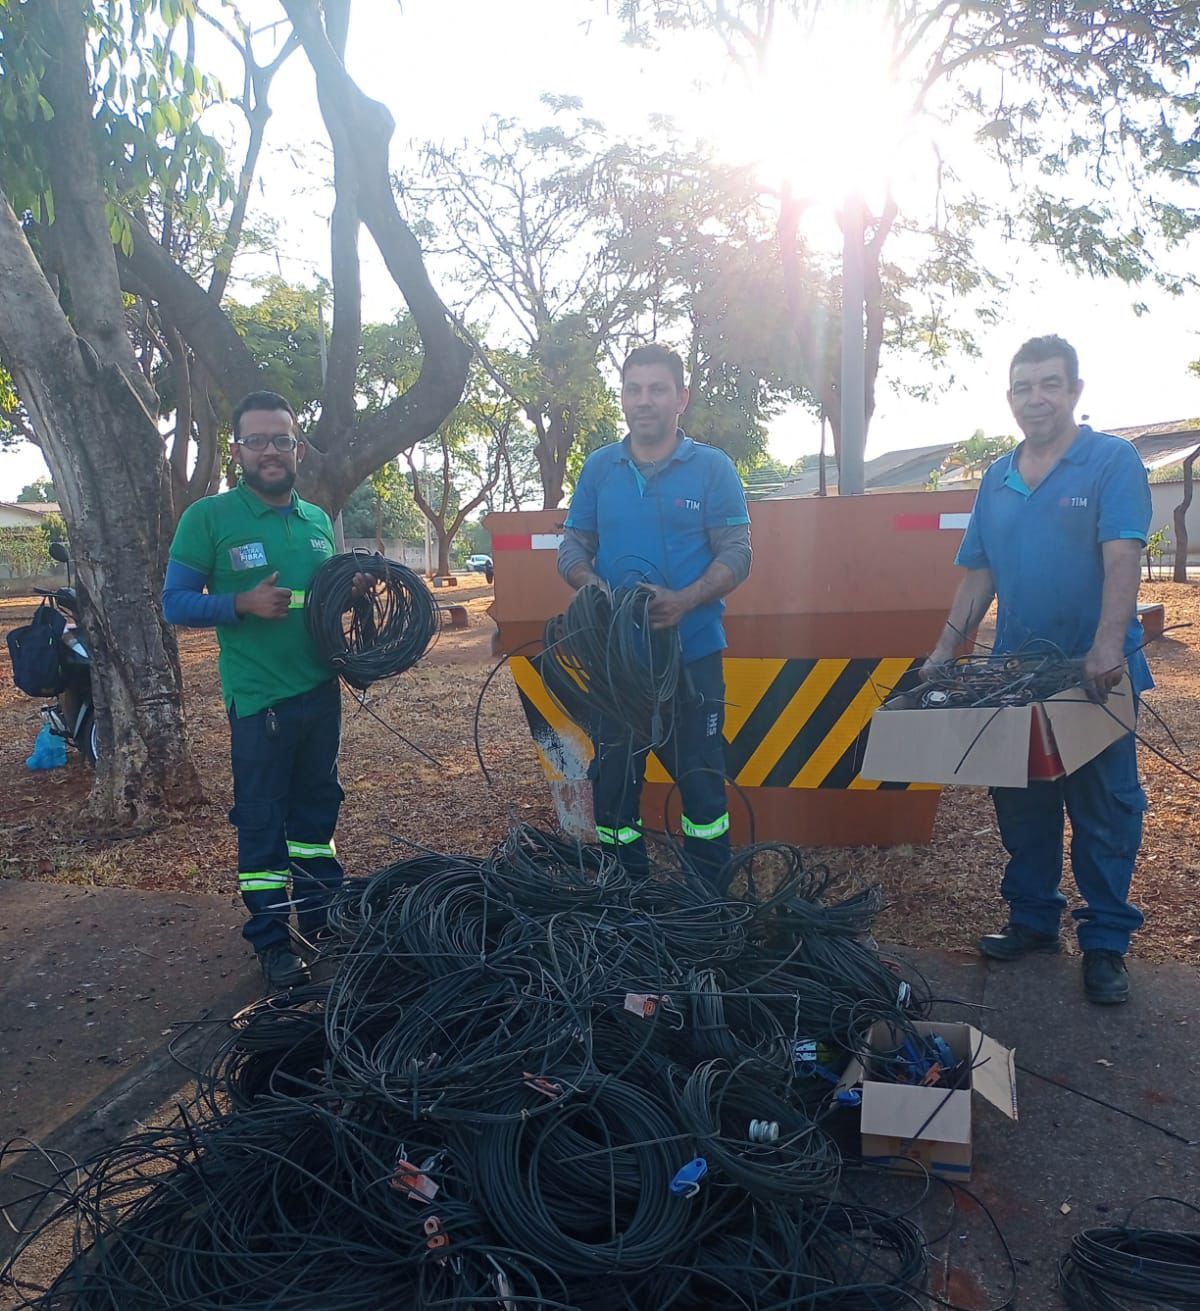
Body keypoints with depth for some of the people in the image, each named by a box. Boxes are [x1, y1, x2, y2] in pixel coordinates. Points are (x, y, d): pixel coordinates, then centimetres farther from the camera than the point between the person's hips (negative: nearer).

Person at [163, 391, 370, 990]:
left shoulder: (318, 519, 10)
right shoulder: (208, 518, -6)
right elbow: (175, 603, -7)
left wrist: (353, 587, -1)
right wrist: (243, 604, -23)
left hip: (320, 689, 5)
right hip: (258, 698, -5)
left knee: (316, 807, 17)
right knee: (262, 821, 4)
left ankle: (320, 914, 32)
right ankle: (270, 938, 17)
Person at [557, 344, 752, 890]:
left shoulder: (713, 467, 1)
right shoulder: (599, 467, 9)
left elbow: (736, 554, -4)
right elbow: (573, 547, 10)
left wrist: (685, 600, -22)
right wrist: (592, 586, -13)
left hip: (692, 651, -2)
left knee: (701, 779, 3)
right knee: (612, 780, 9)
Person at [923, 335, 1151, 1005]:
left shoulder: (1113, 460, -5)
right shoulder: (997, 478, 12)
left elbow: (1122, 557, -17)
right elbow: (979, 574, 14)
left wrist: (1108, 645, -30)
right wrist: (946, 648, 5)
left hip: (1097, 672, -5)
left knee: (1105, 811, 3)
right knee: (1022, 805, 12)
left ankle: (1106, 942, 16)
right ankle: (1033, 920, 28)